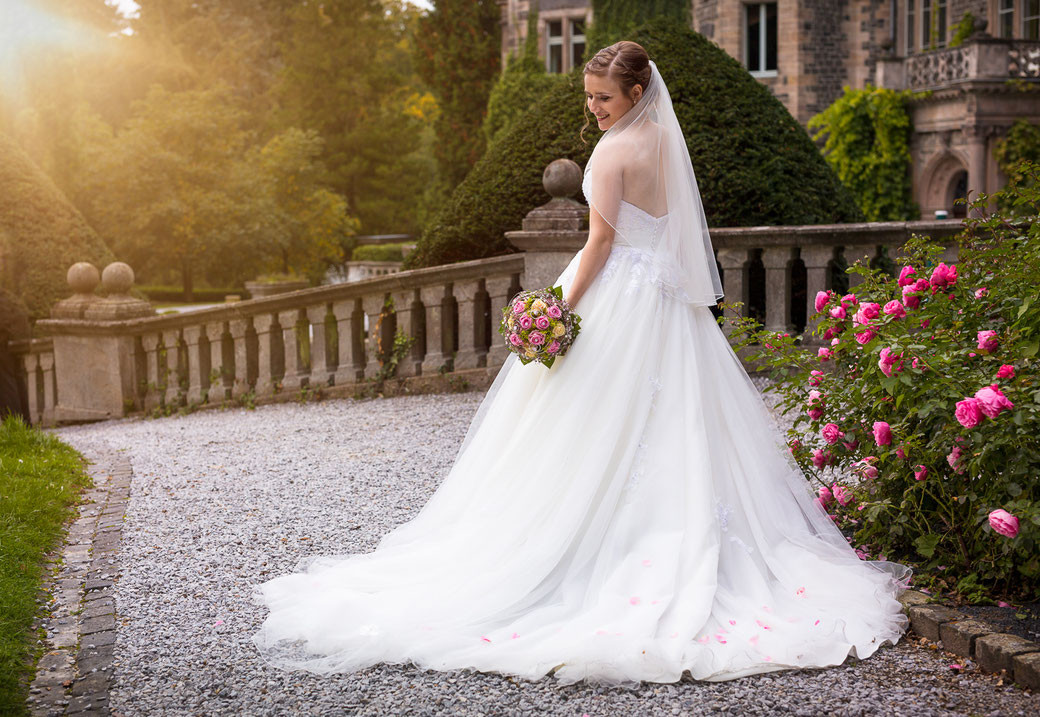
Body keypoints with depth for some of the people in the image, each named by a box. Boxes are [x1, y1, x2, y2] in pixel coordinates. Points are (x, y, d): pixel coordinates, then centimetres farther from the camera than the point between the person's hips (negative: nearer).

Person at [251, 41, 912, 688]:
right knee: (673, 427, 9)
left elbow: (601, 243, -15)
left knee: (597, 434, -2)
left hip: (616, 296, -8)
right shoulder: (669, 142, 11)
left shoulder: (614, 150, -12)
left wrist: (563, 309, -14)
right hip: (671, 300, 8)